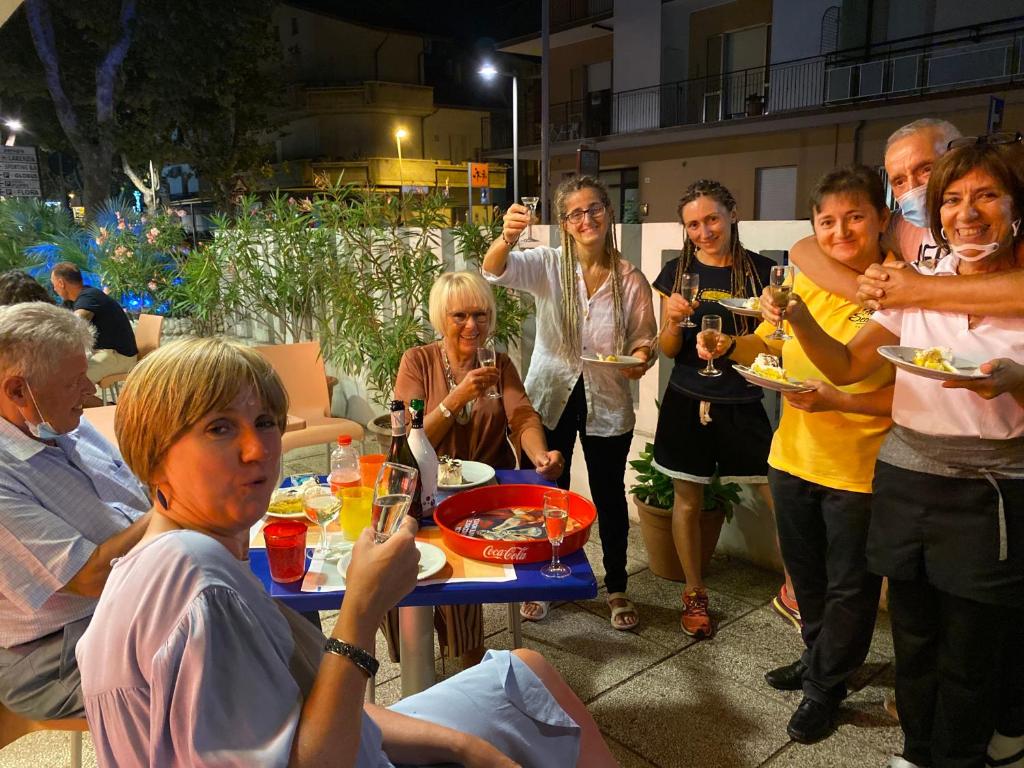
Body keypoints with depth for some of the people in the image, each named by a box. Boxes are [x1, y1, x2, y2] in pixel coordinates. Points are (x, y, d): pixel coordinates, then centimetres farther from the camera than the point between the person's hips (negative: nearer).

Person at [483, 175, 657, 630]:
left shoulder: (631, 280, -4)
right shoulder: (548, 265, -7)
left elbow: (644, 339, 4)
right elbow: (495, 270, -24)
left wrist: (641, 358, -20)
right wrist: (507, 237, -46)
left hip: (607, 404, 0)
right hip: (551, 397, 0)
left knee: (609, 495, 13)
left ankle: (617, 588, 34)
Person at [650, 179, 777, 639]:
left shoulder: (760, 271, 1)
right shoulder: (677, 272, 3)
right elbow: (668, 351, 3)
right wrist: (674, 321, -14)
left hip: (743, 405, 0)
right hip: (687, 403, 1)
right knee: (688, 501, 8)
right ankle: (694, 594, 27)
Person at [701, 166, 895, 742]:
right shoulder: (806, 282, 1)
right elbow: (765, 344, 9)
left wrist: (838, 401, -27)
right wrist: (730, 345, -11)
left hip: (860, 472, -5)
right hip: (793, 457, 5)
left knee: (849, 586, 14)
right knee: (805, 574, 23)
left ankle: (825, 687, 35)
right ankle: (819, 657, 48)